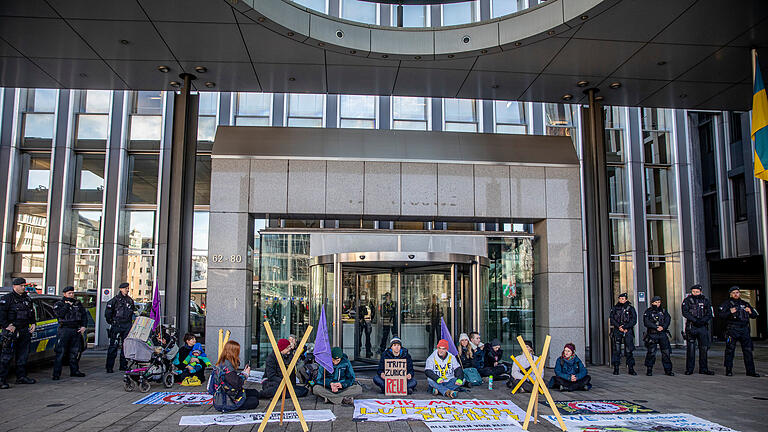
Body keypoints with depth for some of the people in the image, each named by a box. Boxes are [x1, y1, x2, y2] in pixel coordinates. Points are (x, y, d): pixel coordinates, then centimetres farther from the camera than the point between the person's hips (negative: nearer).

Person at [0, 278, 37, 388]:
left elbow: (32, 313, 26)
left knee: (23, 355, 11)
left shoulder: (27, 299, 15)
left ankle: (21, 377, 20)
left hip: (24, 331, 7)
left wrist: (33, 323, 14)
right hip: (11, 331, -7)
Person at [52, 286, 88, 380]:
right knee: (60, 352, -7)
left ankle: (74, 370, 23)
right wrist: (67, 305, -13)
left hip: (76, 330, 4)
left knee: (75, 352, 11)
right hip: (64, 330, -4)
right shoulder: (59, 304, 3)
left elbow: (84, 315, 16)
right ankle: (56, 374, -5)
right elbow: (59, 314, -15)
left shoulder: (78, 303, 14)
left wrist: (83, 326, 5)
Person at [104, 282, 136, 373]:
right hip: (117, 325, -5)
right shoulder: (115, 300, -4)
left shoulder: (130, 300, 13)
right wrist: (111, 322, -3)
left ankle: (123, 365, 15)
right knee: (113, 346, -6)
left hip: (127, 325, 5)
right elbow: (108, 313, -3)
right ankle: (109, 367, -1)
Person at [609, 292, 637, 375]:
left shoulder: (631, 308, 5)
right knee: (616, 350, -2)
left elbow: (634, 320, -2)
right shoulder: (614, 308, 9)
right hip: (617, 331, 1)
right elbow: (612, 319, 3)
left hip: (628, 331, -1)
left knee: (629, 350, -1)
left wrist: (624, 327, -11)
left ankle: (631, 369, 6)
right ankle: (616, 369, 3)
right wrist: (619, 327, -12)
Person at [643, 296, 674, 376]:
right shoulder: (648, 312, 2)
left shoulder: (663, 311, 13)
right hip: (652, 335, -3)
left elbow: (668, 320, 1)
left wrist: (663, 327, -16)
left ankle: (668, 370, 9)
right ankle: (649, 370, 7)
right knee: (651, 353, -4)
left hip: (662, 334, 3)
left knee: (666, 352, 0)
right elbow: (646, 323, -9)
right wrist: (656, 327, -16)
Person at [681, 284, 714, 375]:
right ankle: (689, 369, 5)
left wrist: (702, 320, -15)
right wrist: (695, 320, -20)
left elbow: (709, 314, 4)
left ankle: (703, 369, 14)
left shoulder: (705, 301, 10)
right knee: (690, 348, -1)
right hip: (691, 327, -3)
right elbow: (685, 313, -9)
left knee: (704, 348, 5)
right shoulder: (687, 300, 2)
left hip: (703, 327, 3)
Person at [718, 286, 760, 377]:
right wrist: (730, 312, -22)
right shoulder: (727, 303, 5)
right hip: (732, 329, -4)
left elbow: (754, 315, 18)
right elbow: (721, 315, -6)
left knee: (748, 350, 3)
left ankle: (750, 371, 10)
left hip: (744, 329, 4)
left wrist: (750, 312, -4)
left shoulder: (745, 304, 18)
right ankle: (729, 370, 2)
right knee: (730, 350, -3)